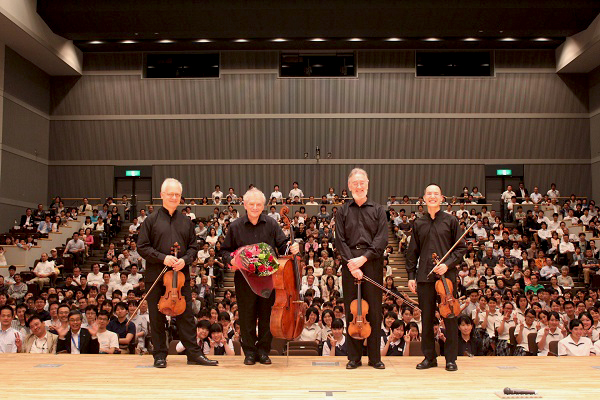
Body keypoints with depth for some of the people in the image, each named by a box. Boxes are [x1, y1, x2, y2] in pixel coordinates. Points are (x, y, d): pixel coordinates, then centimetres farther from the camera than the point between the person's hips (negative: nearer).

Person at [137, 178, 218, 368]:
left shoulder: (186, 222, 10)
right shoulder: (151, 220, 1)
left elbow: (193, 247, 11)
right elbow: (142, 247, -3)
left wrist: (185, 260, -9)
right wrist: (162, 258, -15)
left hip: (181, 275, 2)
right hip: (156, 275, -2)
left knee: (186, 315, 4)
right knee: (157, 317, 6)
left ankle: (194, 353, 11)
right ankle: (160, 355, 18)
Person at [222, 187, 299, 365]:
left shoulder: (271, 224, 4)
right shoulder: (235, 226, 2)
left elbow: (282, 246, 2)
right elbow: (225, 250, 8)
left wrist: (292, 248, -19)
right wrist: (230, 259, -13)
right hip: (244, 279, -1)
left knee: (267, 315, 7)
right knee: (247, 316, 6)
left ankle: (263, 350, 22)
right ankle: (249, 351, 21)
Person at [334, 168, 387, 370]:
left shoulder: (378, 210, 9)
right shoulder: (343, 211, 11)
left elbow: (382, 239, -2)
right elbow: (340, 241, 3)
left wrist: (363, 258, -12)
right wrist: (351, 263, -10)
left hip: (372, 263, 0)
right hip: (350, 264, 1)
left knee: (374, 309, 2)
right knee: (351, 310, 3)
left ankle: (375, 357, 13)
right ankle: (354, 357, 13)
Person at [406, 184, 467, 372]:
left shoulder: (450, 221, 3)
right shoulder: (418, 224, 10)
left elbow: (461, 248, 2)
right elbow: (412, 252, 12)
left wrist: (448, 264, -12)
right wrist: (411, 275, 5)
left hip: (447, 275, -2)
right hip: (425, 277, 2)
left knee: (450, 317, 1)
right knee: (427, 318, 7)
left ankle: (451, 358, 12)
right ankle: (429, 357, 18)